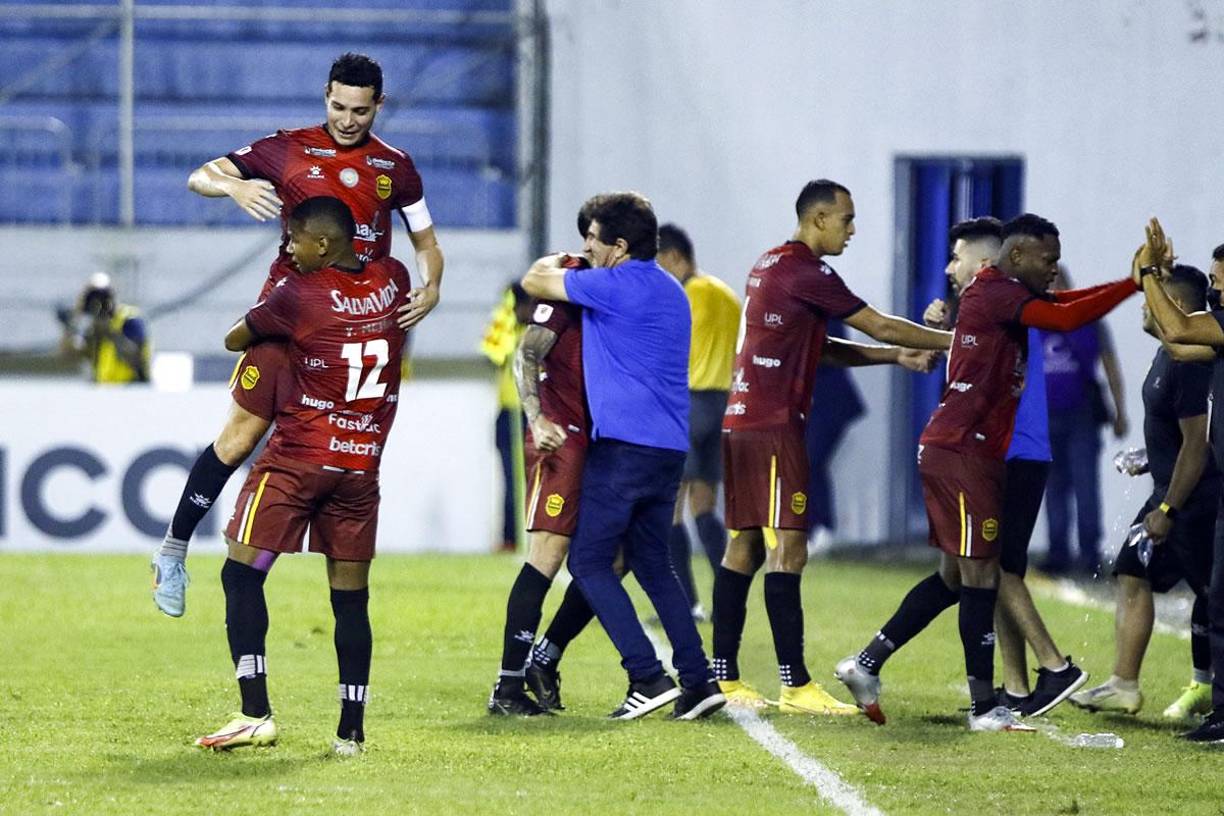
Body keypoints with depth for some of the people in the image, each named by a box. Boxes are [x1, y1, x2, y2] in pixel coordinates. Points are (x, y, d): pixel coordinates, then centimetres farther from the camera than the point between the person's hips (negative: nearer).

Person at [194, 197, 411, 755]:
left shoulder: (299, 295, -10)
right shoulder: (392, 280, 3)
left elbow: (234, 339, 3)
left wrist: (263, 308, 25)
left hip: (296, 458, -5)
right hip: (362, 465, 5)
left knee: (242, 574, 0)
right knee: (350, 595, 7)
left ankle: (256, 714, -10)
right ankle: (352, 730, 5)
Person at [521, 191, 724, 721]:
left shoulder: (615, 286, -11)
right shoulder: (669, 290, 16)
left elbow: (535, 283, 0)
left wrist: (555, 262, 21)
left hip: (625, 444, -9)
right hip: (670, 447, 9)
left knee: (589, 562, -1)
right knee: (653, 564, 16)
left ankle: (649, 678, -11)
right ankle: (698, 682, 9)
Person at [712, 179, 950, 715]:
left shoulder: (771, 265, 18)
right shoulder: (804, 271, -11)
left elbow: (820, 350, 22)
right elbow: (879, 326, -8)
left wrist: (899, 356, 16)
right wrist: (952, 342, 2)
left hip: (742, 423, 10)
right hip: (774, 425, -10)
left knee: (744, 547, 10)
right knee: (787, 550, -10)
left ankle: (724, 677, 10)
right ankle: (795, 686, -13)